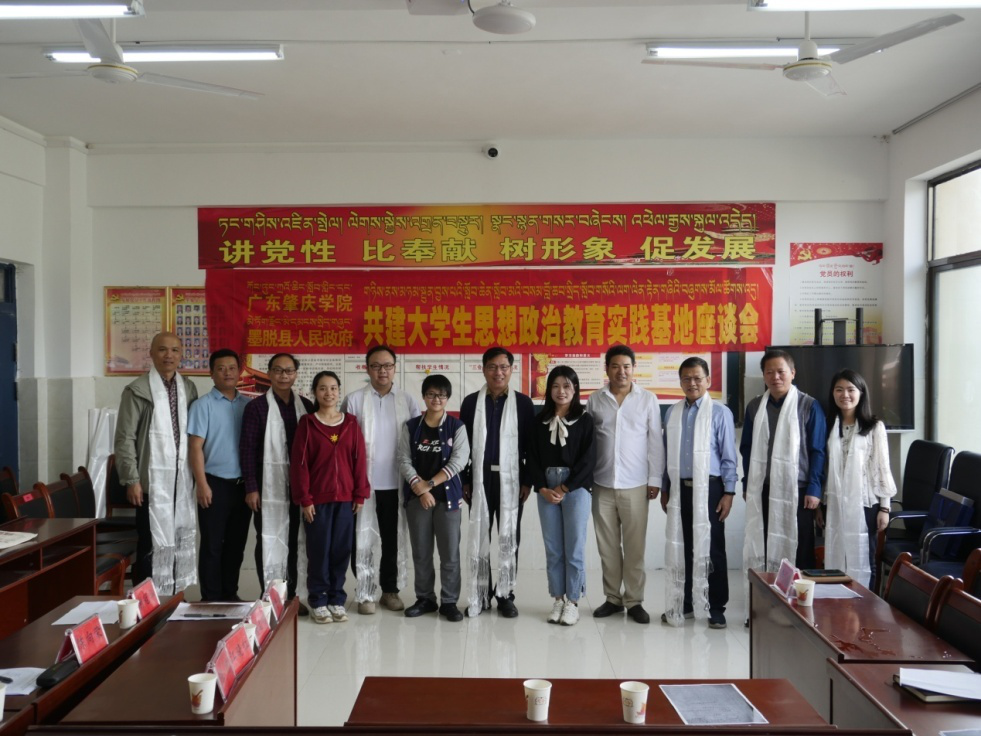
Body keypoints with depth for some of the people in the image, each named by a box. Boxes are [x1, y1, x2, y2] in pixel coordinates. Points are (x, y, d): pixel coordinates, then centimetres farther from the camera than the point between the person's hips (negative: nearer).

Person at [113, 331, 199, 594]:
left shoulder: (188, 388, 10)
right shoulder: (138, 390, -6)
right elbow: (124, 439, -8)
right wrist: (131, 479, -12)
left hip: (182, 479, 6)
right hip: (152, 480, -5)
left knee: (180, 540, 12)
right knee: (152, 542, -2)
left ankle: (173, 597, 24)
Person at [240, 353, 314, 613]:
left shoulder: (306, 406, 7)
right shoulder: (256, 407, -3)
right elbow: (247, 449, -6)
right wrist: (251, 487, -11)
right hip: (269, 484, -3)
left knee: (292, 540, 12)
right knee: (270, 541, 2)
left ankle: (290, 595, 22)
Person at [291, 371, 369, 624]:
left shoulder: (351, 423, 5)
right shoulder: (307, 423, -1)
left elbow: (360, 459, 5)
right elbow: (299, 463, -4)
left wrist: (360, 494, 1)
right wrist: (304, 499, -8)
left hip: (345, 498, 2)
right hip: (317, 499, -2)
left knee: (341, 549, 7)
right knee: (319, 550, 4)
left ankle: (337, 599, 19)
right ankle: (318, 601, 16)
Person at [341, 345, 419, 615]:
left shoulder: (407, 401, 4)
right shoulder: (354, 400, -2)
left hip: (397, 483, 2)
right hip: (363, 483, -2)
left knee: (394, 539, 11)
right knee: (363, 539, 3)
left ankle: (390, 590, 24)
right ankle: (365, 593, 15)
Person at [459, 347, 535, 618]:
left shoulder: (523, 403, 0)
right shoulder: (471, 402, 3)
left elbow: (530, 444, 1)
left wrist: (528, 480, -3)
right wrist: (464, 481, 1)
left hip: (511, 479, -1)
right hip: (480, 478, 1)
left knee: (509, 538, 6)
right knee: (479, 537, 6)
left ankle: (506, 595, 16)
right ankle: (480, 594, 16)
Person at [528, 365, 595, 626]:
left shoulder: (585, 420, 0)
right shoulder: (541, 420, 9)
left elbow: (589, 459, -6)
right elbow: (533, 457, 6)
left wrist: (564, 488, -10)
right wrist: (542, 488, -6)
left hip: (576, 488, -3)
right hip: (546, 490, 3)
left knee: (574, 548, 0)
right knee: (552, 549, 6)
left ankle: (573, 602, 10)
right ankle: (558, 599, 16)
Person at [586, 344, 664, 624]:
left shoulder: (648, 399, 0)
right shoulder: (594, 400, 3)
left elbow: (655, 442, 1)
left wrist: (655, 480, -2)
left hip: (635, 485, -1)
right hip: (602, 484, 2)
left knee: (634, 546, 3)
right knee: (607, 545, 9)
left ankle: (634, 601, 15)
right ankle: (613, 598, 21)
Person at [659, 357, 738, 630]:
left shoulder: (720, 412, -5)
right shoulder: (672, 413, 7)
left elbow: (728, 456, -5)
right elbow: (667, 453, 11)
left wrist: (729, 492, -9)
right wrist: (664, 489, 11)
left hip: (709, 488, -4)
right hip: (680, 488, 4)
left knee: (712, 548, 4)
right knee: (681, 548, 11)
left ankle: (716, 608, 15)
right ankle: (683, 603, 24)